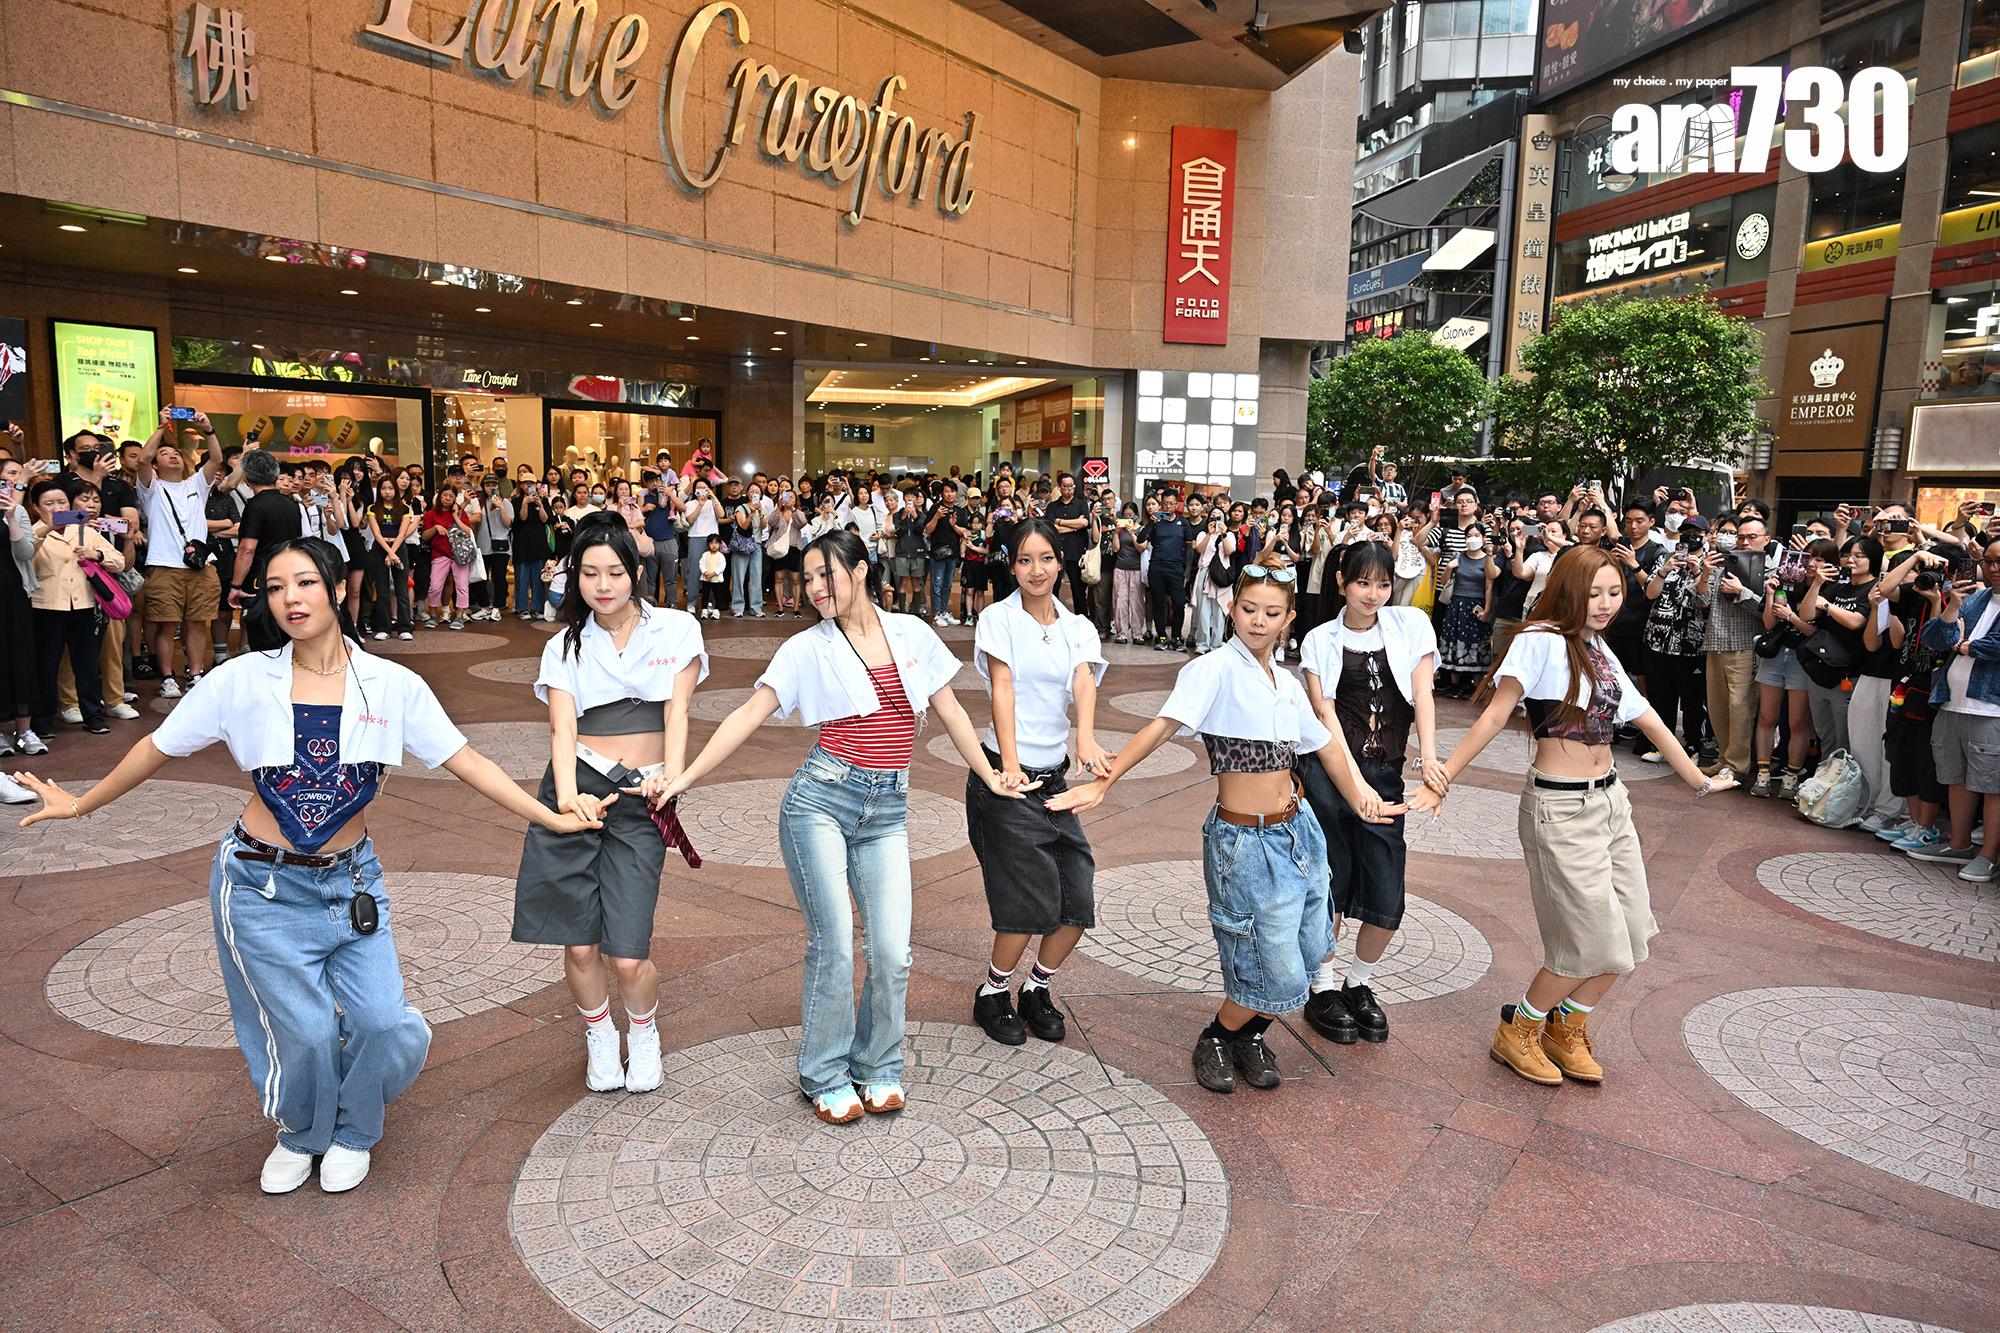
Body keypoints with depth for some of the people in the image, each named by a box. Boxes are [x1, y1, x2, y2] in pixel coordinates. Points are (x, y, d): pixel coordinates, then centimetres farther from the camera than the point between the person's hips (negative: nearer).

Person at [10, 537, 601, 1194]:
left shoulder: (392, 685, -7)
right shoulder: (242, 680, -8)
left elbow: (465, 761, -7)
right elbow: (157, 748, 7)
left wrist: (551, 817, -11)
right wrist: (81, 804, 16)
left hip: (351, 881, 1)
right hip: (264, 885, -1)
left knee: (384, 1023, -6)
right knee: (306, 1031, -2)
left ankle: (350, 1133, 28)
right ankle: (301, 1134, 33)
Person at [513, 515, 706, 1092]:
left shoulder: (677, 629, 5)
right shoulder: (565, 646, 8)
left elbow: (677, 711, -4)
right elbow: (562, 729, -5)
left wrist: (673, 774, -23)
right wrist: (568, 795, -24)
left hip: (641, 797, -1)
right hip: (575, 791, 1)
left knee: (628, 956, -6)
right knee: (580, 946, 1)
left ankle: (644, 1032, 29)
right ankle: (599, 1035, 34)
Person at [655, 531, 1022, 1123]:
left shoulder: (911, 634, 8)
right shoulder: (808, 649, 1)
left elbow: (949, 710, 14)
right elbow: (750, 714, -4)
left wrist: (991, 777, 15)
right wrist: (685, 777, -12)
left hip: (886, 809, 2)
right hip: (821, 800, -2)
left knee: (891, 951, -5)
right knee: (834, 945, -6)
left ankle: (879, 1067, 20)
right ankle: (825, 1077, 15)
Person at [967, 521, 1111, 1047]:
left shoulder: (1078, 628, 7)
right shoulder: (999, 619, -4)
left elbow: (1084, 682, -12)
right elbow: (1003, 688, -16)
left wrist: (1087, 739, -32)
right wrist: (1010, 763, -28)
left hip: (1054, 776, 5)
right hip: (1006, 774, -5)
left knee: (1079, 900, 2)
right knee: (1030, 901, -6)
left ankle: (1037, 989, 27)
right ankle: (992, 994, 19)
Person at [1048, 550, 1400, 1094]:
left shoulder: (1286, 682, 9)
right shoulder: (1216, 668, -14)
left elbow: (1326, 743, 21)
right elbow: (1163, 726, -24)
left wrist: (1359, 797, 14)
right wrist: (1102, 783, -32)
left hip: (1297, 829, 7)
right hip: (1244, 840, -7)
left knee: (1307, 953, 13)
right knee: (1279, 976, -2)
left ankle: (1250, 1034, 37)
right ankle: (1216, 1039, 25)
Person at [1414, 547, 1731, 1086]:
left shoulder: (1599, 650, 10)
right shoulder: (1542, 640, -13)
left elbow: (1649, 721, 19)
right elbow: (1495, 715, -17)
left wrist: (1697, 780, 27)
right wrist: (1445, 776, -22)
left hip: (1610, 799, 8)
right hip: (1561, 808, -8)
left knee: (1630, 934, 10)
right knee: (1594, 941, -3)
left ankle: (1568, 1030, 31)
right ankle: (1515, 1033, 19)